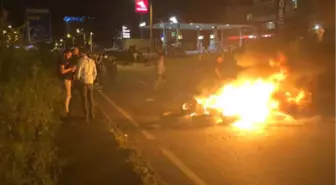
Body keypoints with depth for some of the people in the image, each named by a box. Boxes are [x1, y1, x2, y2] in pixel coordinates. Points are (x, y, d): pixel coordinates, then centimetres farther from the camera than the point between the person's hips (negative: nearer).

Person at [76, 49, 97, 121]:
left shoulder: (81, 61, -12)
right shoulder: (92, 61, 4)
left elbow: (78, 71, -13)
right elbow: (95, 72, 9)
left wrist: (78, 79, 4)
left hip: (83, 82, -4)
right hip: (90, 82, 5)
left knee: (85, 99, 3)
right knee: (91, 98, 13)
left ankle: (87, 116, 5)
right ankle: (92, 114, 18)